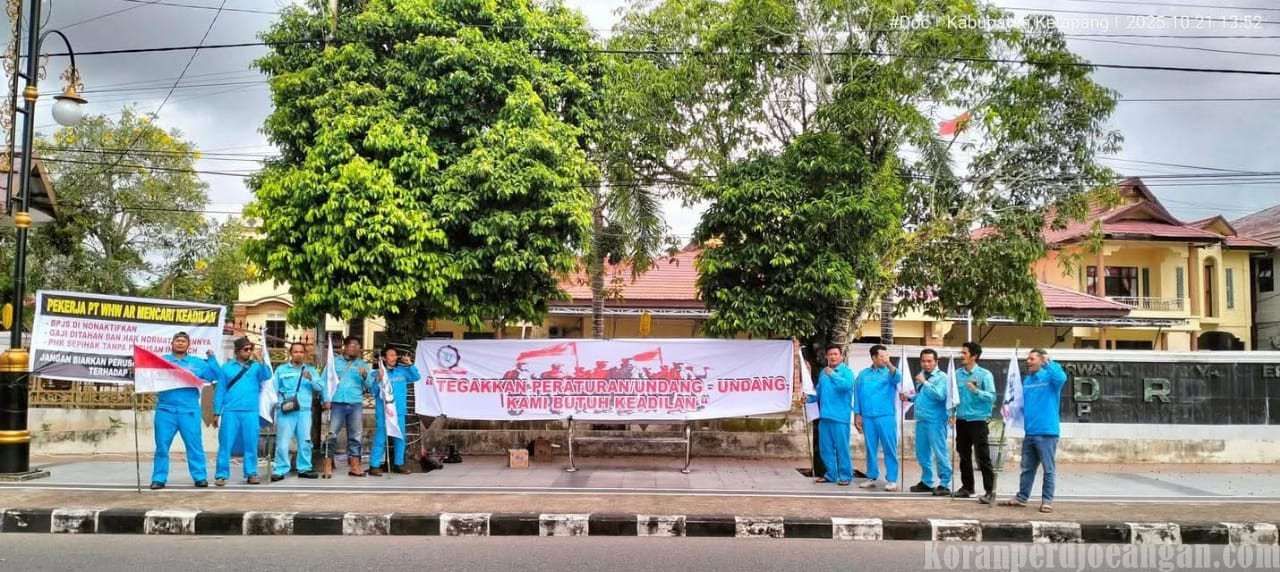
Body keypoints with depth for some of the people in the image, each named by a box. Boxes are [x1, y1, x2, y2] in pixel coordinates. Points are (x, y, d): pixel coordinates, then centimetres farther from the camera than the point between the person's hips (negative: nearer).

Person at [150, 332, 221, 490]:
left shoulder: (197, 363, 11)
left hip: (189, 410, 0)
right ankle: (159, 478, 9)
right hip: (166, 410, 0)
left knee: (194, 445, 1)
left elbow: (214, 376, 3)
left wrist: (212, 358, -7)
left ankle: (200, 477, 5)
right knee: (162, 445, 2)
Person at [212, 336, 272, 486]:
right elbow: (220, 390, 7)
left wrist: (261, 361, -25)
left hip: (251, 412, 1)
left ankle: (251, 474, 10)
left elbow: (267, 376, -11)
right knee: (225, 443, 0)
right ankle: (221, 475, 4)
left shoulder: (256, 366, 7)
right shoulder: (226, 368, 7)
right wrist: (217, 413, 4)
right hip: (230, 411, 0)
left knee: (251, 443, 4)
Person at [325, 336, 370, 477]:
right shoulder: (334, 361, 10)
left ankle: (354, 466, 9)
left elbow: (369, 385, 5)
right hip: (337, 403, -2)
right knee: (331, 434, -4)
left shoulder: (362, 364, 13)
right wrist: (326, 399, -8)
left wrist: (365, 376, -15)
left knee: (355, 435, 4)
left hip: (356, 404, 2)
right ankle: (328, 466, 0)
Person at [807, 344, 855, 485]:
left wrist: (832, 374, -22)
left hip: (840, 416, -7)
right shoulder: (823, 372, 14)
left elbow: (847, 385, -25)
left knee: (842, 448, -3)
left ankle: (845, 476, 5)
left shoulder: (846, 371, -5)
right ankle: (831, 474, 22)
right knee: (825, 448, 11)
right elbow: (819, 391, 19)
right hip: (825, 415, 7)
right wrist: (809, 398, 2)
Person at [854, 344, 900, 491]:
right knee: (870, 448, 9)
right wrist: (857, 415, 5)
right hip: (867, 417, 3)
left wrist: (889, 364, -40)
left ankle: (892, 479, 3)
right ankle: (872, 477, 19)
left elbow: (896, 378, -22)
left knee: (889, 448, -2)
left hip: (886, 416, -2)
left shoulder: (889, 372, 2)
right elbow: (857, 395, 11)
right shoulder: (863, 374, 9)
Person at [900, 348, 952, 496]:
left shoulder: (941, 377, -8)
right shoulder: (921, 376, 15)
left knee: (940, 453, -5)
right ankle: (927, 482, 24)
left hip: (935, 421, -8)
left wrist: (924, 382, -18)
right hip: (921, 420, 8)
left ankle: (945, 484, 1)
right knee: (922, 453, 13)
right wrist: (910, 397, 7)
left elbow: (940, 395, -23)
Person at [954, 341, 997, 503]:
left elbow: (992, 397, -14)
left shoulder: (985, 374, -8)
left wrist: (976, 391, -28)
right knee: (964, 455, 13)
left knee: (982, 456, -5)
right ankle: (967, 486, 25)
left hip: (977, 420, -5)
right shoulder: (957, 374, 6)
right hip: (961, 420, 5)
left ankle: (990, 491, -1)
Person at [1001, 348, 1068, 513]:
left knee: (1049, 469, 2)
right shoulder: (1026, 380, 14)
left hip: (1046, 432, -7)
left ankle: (1047, 501, 9)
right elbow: (1021, 401, 20)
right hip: (1030, 432, 7)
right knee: (1027, 468, 15)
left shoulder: (1049, 377, -6)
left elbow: (1061, 377, -29)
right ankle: (1021, 497, 22)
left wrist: (1048, 363, -36)